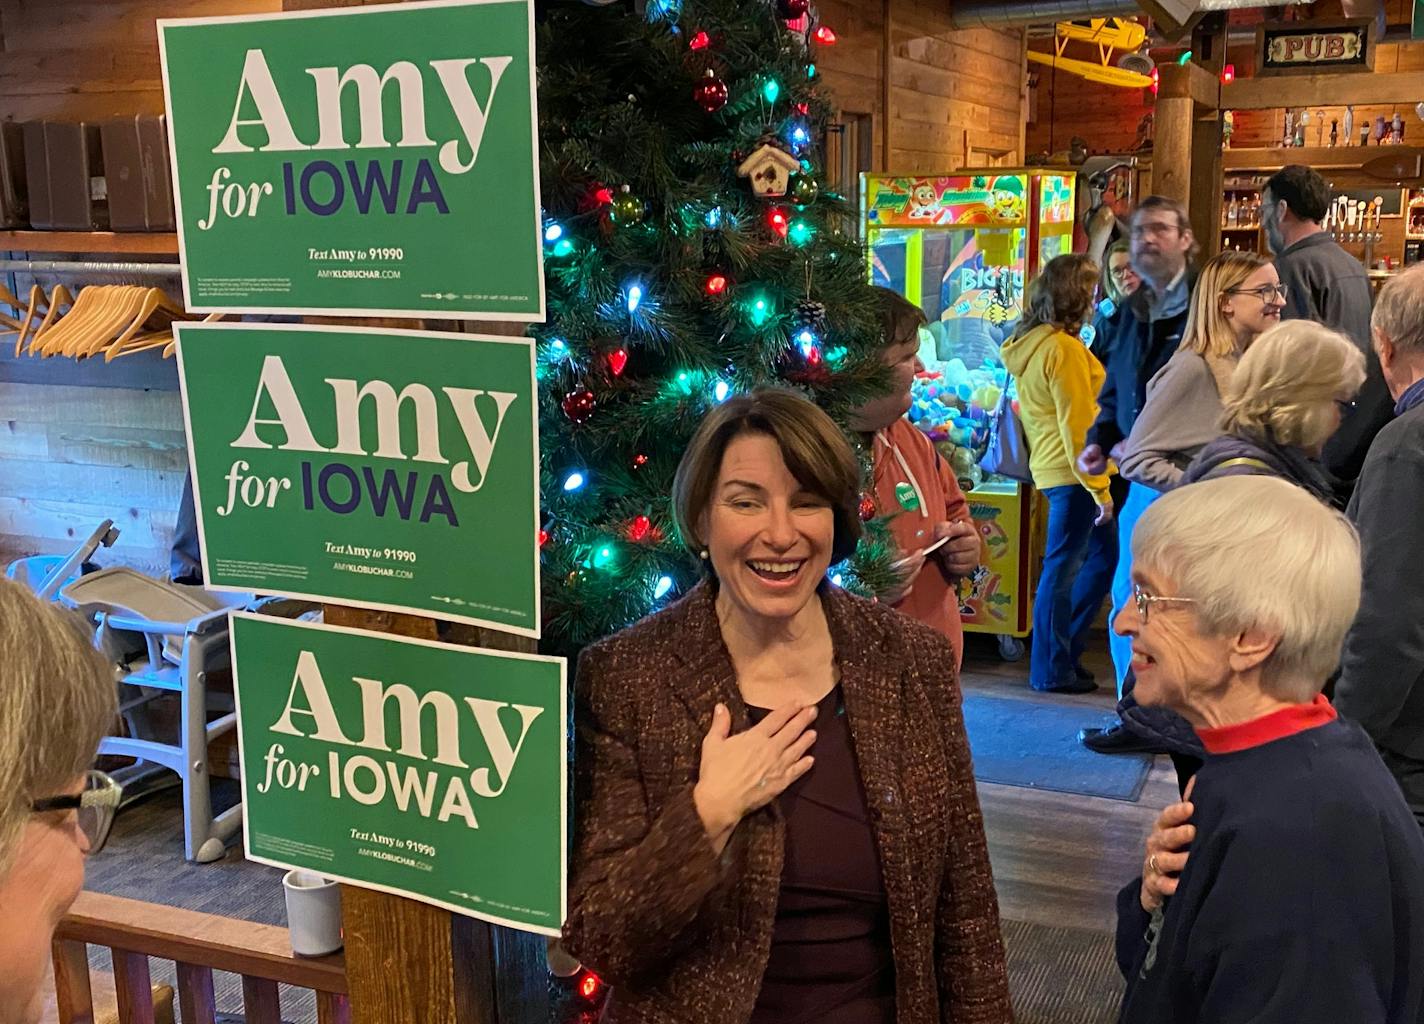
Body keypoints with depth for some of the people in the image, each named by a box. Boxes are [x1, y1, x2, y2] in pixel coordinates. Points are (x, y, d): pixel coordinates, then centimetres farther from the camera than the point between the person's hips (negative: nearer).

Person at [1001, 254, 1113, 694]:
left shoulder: (1028, 344, 12)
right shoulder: (1064, 349, -16)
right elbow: (1077, 426, -18)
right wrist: (1100, 490, -15)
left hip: (1047, 467, 9)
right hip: (1071, 473, -9)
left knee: (1061, 567, 15)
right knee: (1061, 569, -3)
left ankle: (1053, 660, 22)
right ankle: (1052, 670, 5)